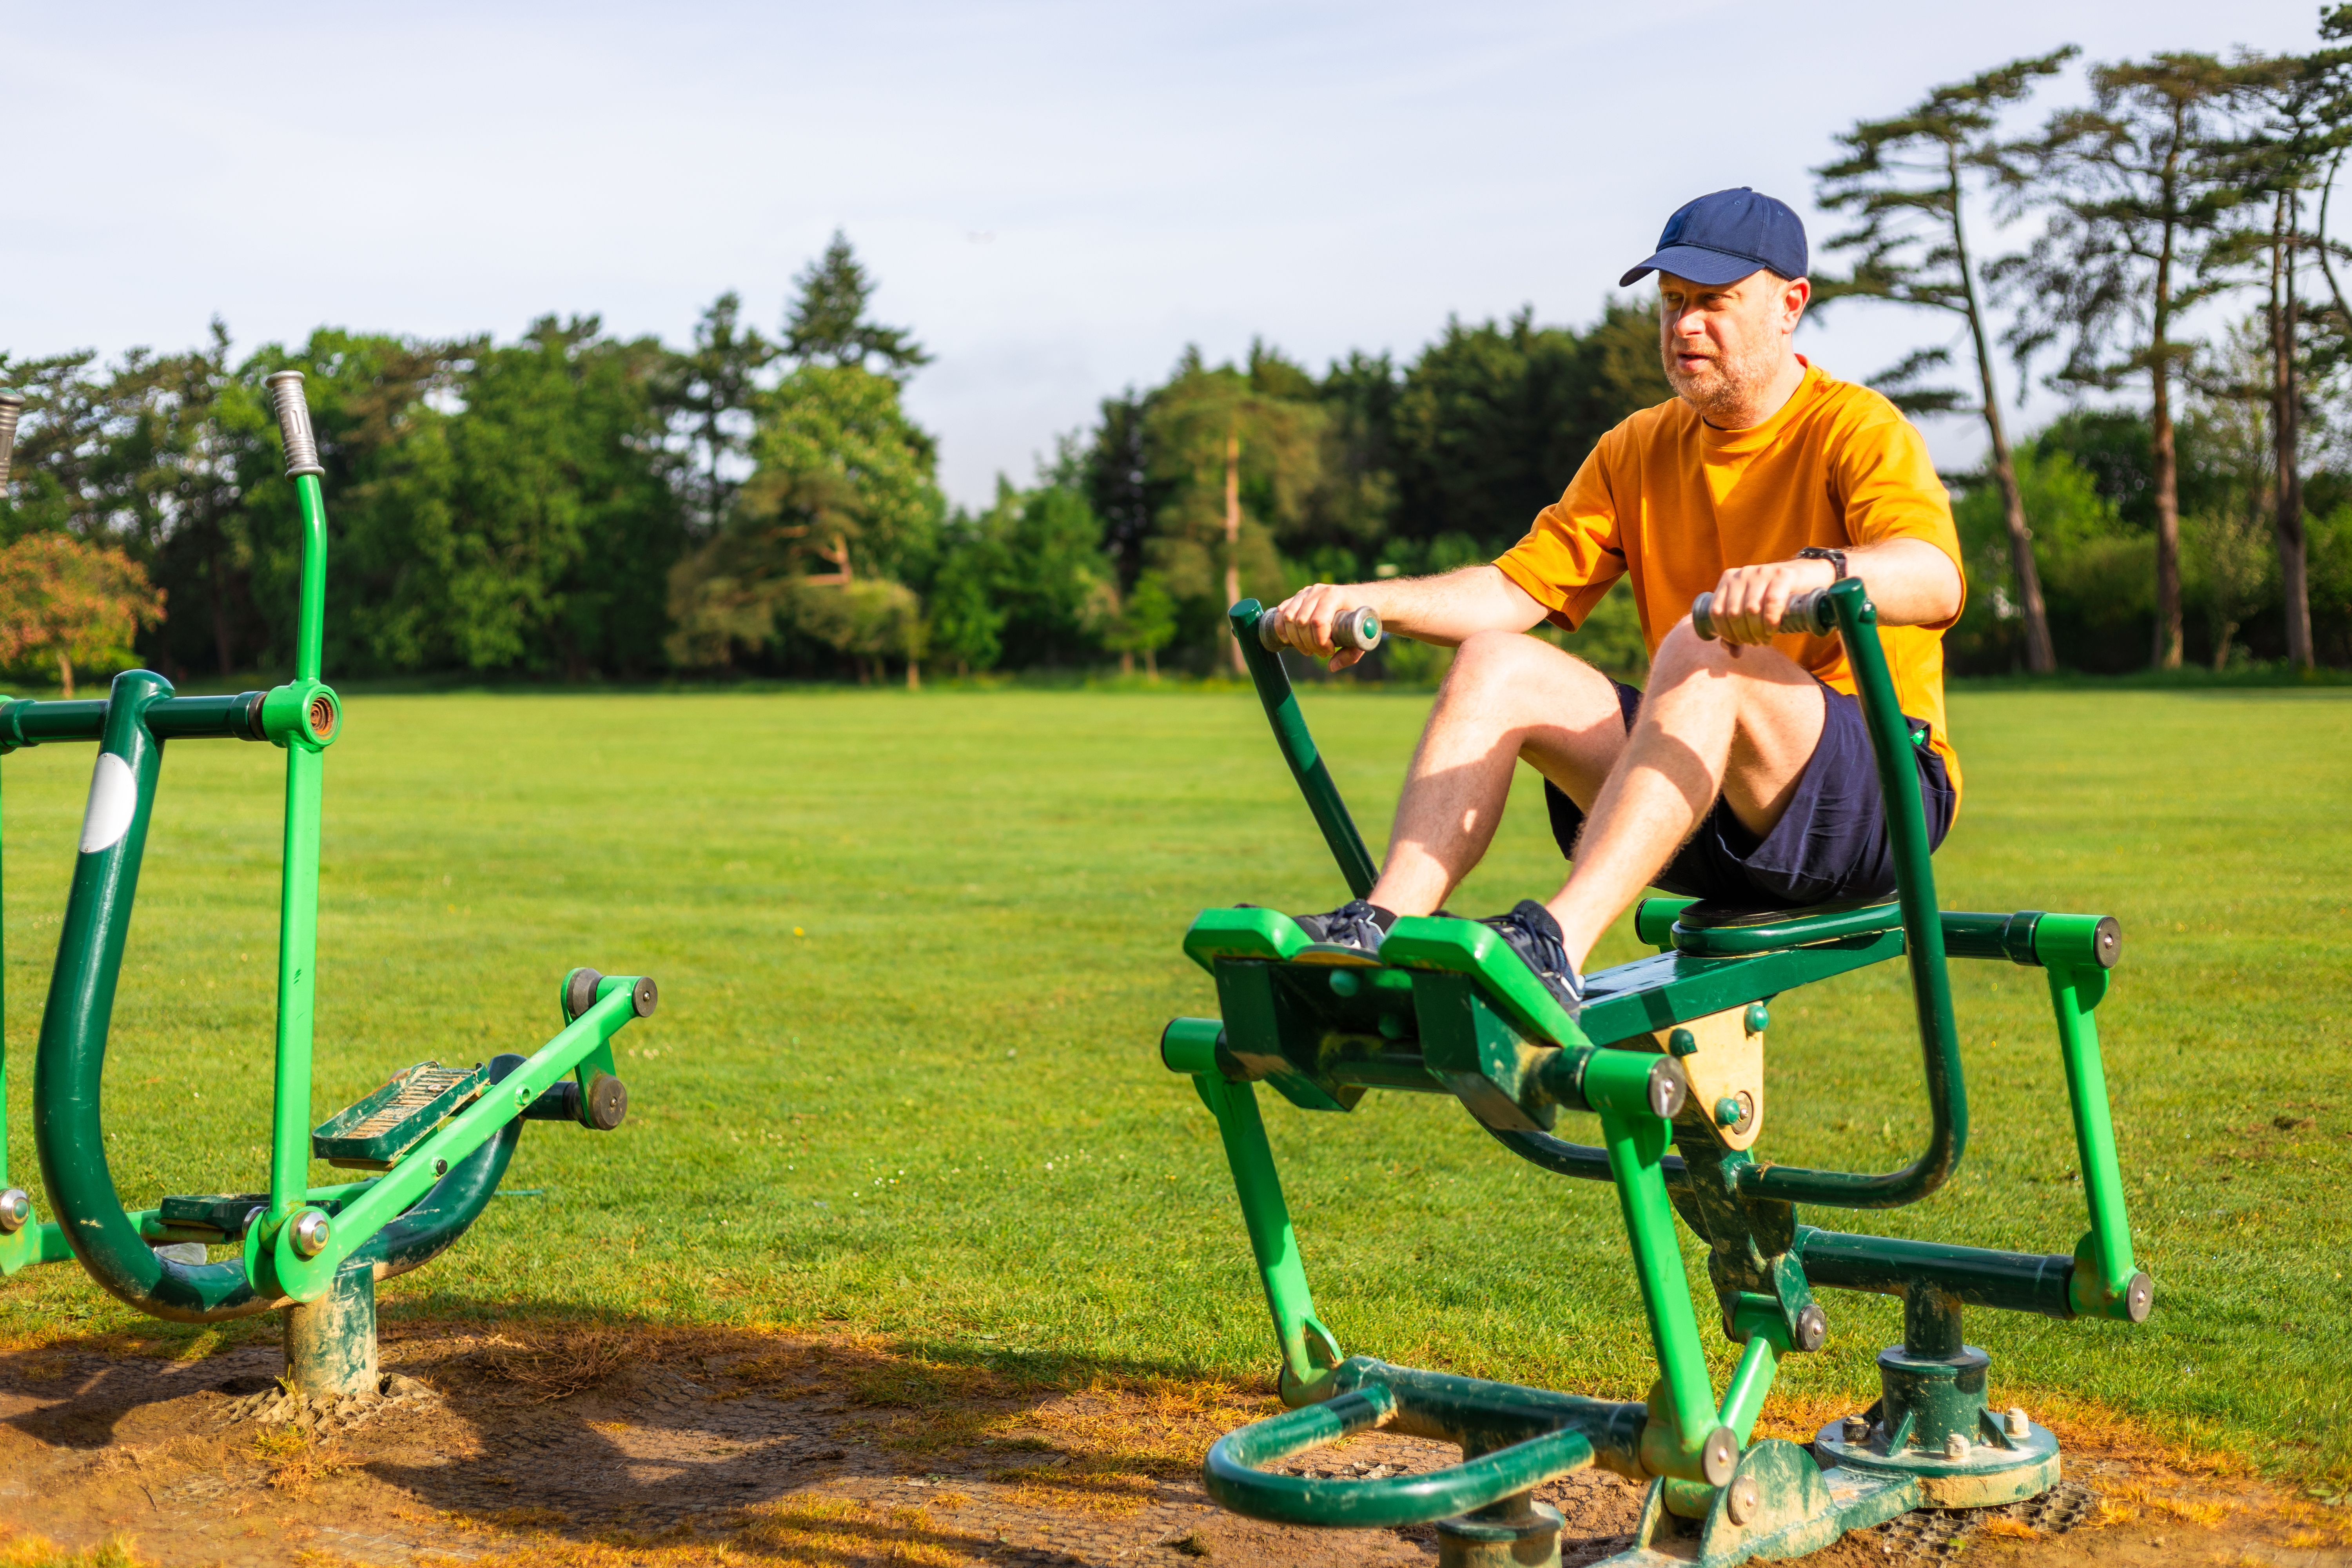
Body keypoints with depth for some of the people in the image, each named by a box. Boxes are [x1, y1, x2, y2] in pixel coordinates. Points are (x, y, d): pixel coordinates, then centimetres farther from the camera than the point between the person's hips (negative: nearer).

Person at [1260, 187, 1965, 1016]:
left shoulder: (1860, 429, -4)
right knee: (1494, 663, -14)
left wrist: (1813, 572, -47)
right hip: (1707, 814, 6)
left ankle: (1558, 945, -50)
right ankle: (1382, 930, -30)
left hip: (1879, 786, -5)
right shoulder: (1639, 450, 14)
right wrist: (1367, 601, -11)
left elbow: (1936, 579, -25)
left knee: (1702, 648, -35)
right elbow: (1516, 589, 7)